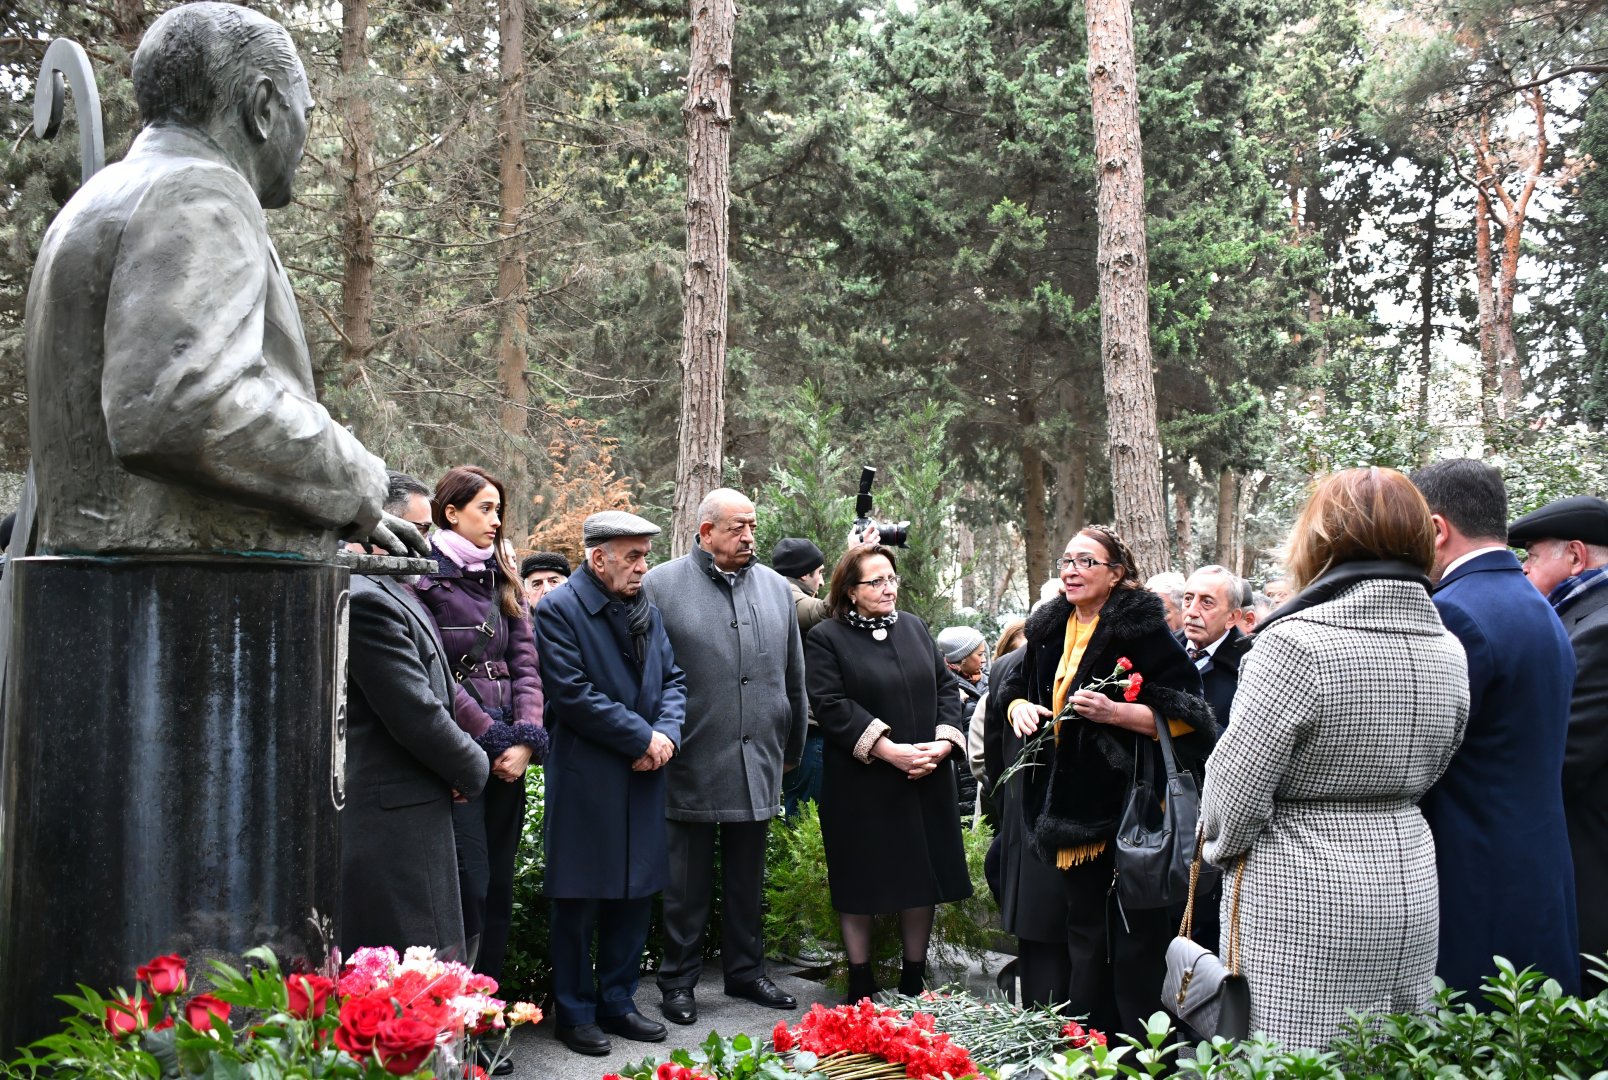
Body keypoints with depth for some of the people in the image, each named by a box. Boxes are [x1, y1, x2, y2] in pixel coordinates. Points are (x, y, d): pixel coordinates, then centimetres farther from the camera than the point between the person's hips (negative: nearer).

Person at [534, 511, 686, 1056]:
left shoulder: (647, 610, 12)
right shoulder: (560, 609, -10)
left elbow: (672, 678, 13)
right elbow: (572, 693, -17)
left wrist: (667, 733, -7)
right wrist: (642, 738, -15)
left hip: (643, 776, 7)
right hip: (586, 780, -7)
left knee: (635, 893, 13)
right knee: (579, 900, 3)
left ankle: (617, 1001, 26)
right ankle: (576, 1013, 16)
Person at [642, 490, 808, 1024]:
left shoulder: (776, 588, 11)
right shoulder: (661, 586, -4)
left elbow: (793, 679, 17)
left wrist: (791, 749, 18)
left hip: (758, 763, 4)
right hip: (693, 765, -4)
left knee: (748, 880, 15)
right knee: (688, 881, 5)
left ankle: (746, 971, 29)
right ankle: (679, 981, 17)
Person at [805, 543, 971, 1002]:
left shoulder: (914, 627, 11)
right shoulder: (826, 638, -5)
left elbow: (946, 687, 10)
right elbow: (832, 706, -14)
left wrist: (943, 742, -6)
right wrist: (888, 750, -20)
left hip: (926, 783, 5)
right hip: (861, 787, -4)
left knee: (924, 880, 8)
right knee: (859, 884, 4)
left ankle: (914, 981, 22)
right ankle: (861, 987, 17)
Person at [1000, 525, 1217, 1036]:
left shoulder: (1143, 628, -10)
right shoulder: (1050, 629, 12)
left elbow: (1184, 715, -14)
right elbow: (1019, 688, 26)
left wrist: (1116, 712, -25)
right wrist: (1020, 706, 3)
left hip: (1125, 805, -7)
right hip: (1068, 803, 7)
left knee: (1134, 937, -3)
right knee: (1083, 929, 16)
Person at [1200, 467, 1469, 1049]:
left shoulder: (1295, 644, -18)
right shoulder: (1447, 650, 5)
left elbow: (1235, 788, -15)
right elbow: (1425, 774, 15)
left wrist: (1221, 845, 4)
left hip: (1304, 907, -7)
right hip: (1411, 887, 7)